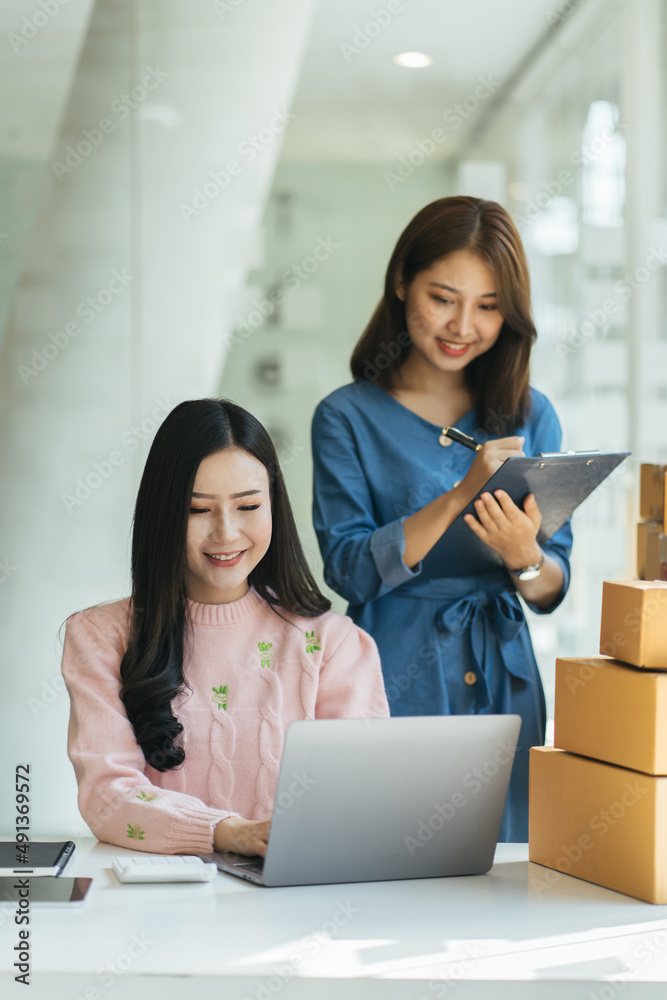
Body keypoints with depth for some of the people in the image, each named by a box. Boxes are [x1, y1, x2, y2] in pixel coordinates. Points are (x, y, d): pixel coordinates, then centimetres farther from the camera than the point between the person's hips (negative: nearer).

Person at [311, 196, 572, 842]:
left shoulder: (530, 416, 7)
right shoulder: (348, 417, -3)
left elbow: (554, 589, 5)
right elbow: (348, 569, -13)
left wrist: (524, 559, -18)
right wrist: (460, 495, -22)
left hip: (503, 687, 3)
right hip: (394, 686, -3)